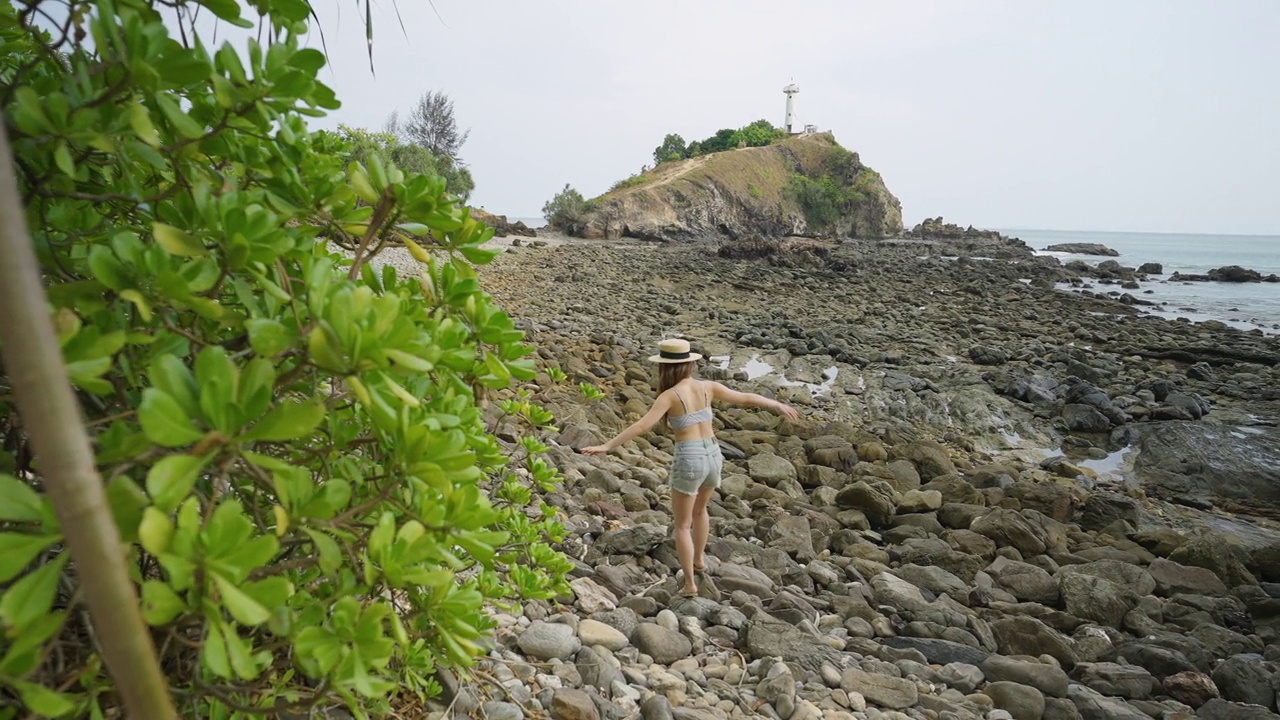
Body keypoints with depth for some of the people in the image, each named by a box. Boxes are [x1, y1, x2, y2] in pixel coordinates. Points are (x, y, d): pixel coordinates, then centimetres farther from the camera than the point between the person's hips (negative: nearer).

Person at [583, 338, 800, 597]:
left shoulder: (669, 395, -12)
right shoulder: (707, 387, 1)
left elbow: (642, 425, -22)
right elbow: (747, 398, 10)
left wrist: (607, 445, -22)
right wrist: (779, 406, 24)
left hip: (688, 461, -5)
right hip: (713, 457, 6)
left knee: (682, 525, 14)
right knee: (699, 509, 33)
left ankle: (690, 584, 17)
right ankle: (699, 559, 49)